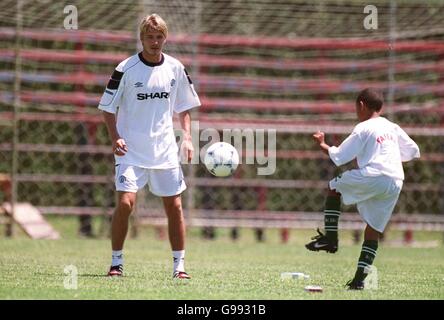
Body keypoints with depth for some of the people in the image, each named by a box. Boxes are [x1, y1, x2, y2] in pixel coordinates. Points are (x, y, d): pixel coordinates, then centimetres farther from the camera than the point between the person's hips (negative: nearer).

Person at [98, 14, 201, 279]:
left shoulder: (176, 68, 3)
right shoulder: (126, 69, -7)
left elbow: (184, 107, 15)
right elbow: (108, 108, -1)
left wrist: (187, 137, 3)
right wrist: (115, 137, -15)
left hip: (165, 150, 3)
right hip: (131, 150, -3)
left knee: (174, 206, 1)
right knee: (126, 203, -15)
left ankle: (179, 265, 11)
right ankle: (117, 262, 0)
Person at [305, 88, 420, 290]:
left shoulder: (363, 129, -1)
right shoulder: (393, 128, 18)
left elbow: (338, 157, 0)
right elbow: (413, 152, 23)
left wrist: (322, 145, 16)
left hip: (372, 177, -6)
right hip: (395, 183, 6)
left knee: (333, 187, 19)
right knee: (373, 231, 11)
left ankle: (330, 238, 10)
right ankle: (359, 278, 4)